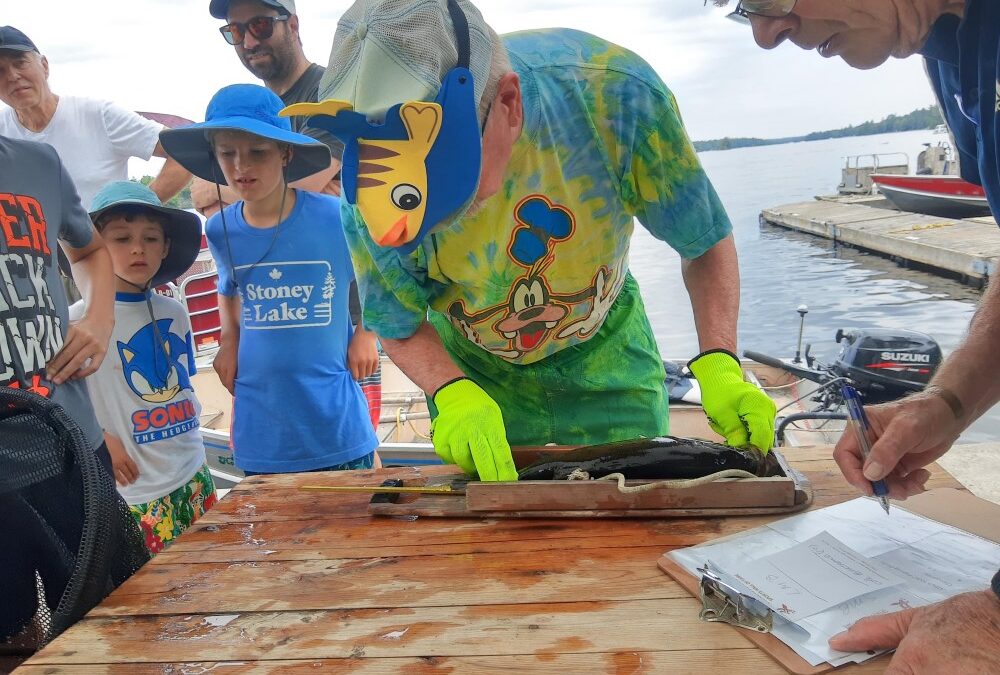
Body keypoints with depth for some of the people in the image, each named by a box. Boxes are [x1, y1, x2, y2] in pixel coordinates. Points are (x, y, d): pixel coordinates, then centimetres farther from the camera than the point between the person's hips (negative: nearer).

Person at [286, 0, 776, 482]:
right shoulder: (369, 179, -27)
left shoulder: (610, 91, -31)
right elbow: (400, 328, -12)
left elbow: (705, 243, -16)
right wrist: (454, 396, -31)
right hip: (475, 375, 0)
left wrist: (719, 366, -29)